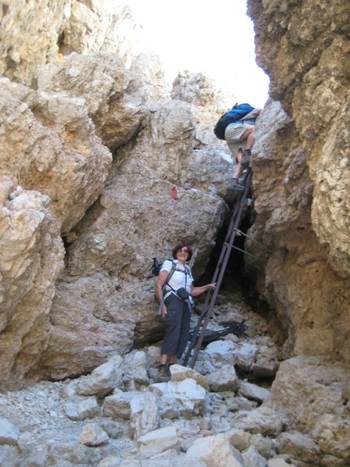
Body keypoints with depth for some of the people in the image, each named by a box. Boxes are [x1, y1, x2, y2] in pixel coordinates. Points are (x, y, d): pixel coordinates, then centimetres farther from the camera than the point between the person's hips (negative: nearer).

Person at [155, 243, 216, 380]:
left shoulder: (187, 269, 24)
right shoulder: (169, 264, 4)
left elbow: (192, 291, 28)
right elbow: (158, 285, -4)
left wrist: (207, 287, 18)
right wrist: (162, 304, -14)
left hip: (185, 303, 7)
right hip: (173, 300, -7)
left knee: (183, 335, -3)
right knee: (173, 332, -25)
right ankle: (163, 366, -32)